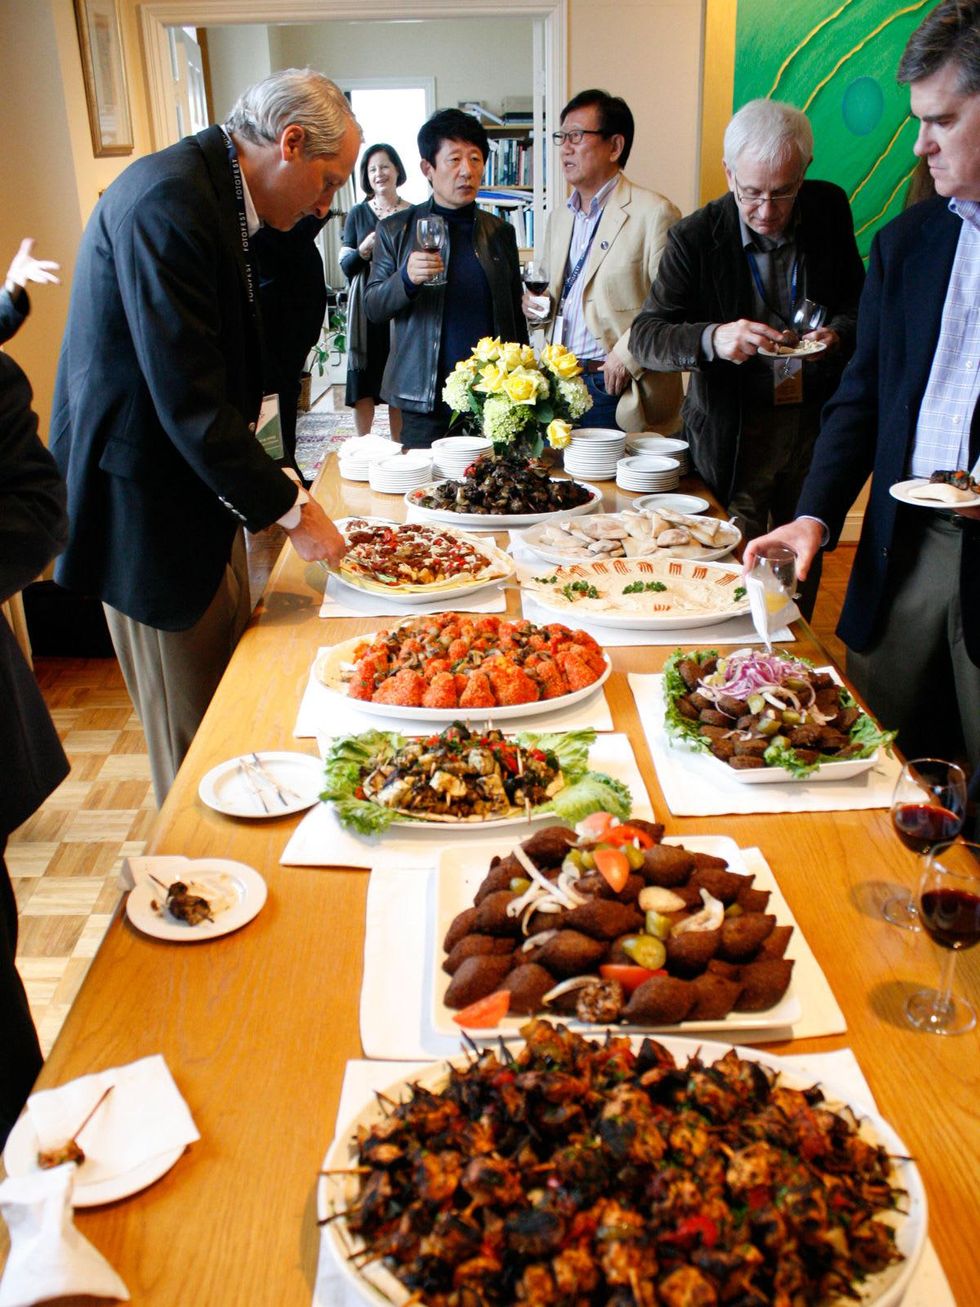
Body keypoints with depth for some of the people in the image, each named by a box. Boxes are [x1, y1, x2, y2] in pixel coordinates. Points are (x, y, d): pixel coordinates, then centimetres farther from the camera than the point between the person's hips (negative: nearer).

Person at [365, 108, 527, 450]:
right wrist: (407, 278, -17)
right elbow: (373, 308, 3)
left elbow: (514, 315, 16)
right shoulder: (395, 230, 5)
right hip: (426, 399, -2)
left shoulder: (500, 232, 12)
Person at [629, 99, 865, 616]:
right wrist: (712, 339, -33)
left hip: (817, 421, 3)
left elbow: (859, 300, 11)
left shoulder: (830, 209, -1)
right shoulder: (696, 237, -11)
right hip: (732, 434, -3)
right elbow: (644, 336, -14)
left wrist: (838, 332, -12)